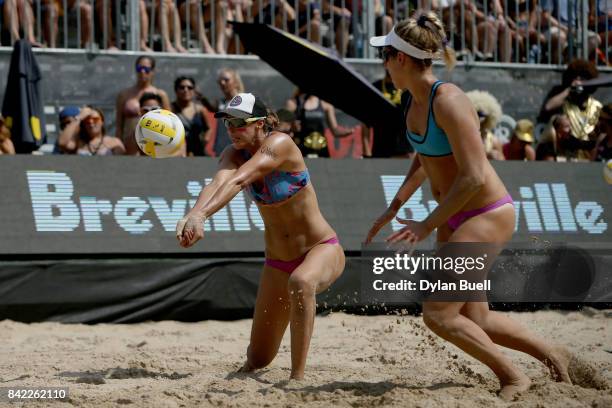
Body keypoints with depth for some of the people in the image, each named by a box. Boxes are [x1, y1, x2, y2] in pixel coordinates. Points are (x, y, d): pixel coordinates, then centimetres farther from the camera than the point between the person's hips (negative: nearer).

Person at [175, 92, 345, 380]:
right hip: (277, 262, 6)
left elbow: (238, 180, -37)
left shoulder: (279, 144, -21)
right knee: (258, 360, 6)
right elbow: (218, 183, -27)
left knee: (301, 282, -43)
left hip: (322, 249, -6)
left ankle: (298, 376, -36)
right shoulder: (234, 153, -5)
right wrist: (191, 215, -48)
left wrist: (201, 215, -51)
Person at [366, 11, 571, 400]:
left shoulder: (449, 102, -24)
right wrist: (394, 208, 16)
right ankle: (552, 356, 28)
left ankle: (514, 377, 3)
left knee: (438, 314, -12)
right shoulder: (415, 101, 3)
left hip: (488, 215, -9)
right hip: (456, 218, 9)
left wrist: (428, 225, -24)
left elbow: (474, 176, -27)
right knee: (475, 320, 12)